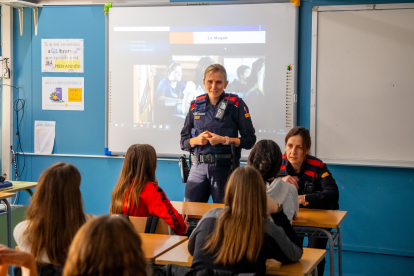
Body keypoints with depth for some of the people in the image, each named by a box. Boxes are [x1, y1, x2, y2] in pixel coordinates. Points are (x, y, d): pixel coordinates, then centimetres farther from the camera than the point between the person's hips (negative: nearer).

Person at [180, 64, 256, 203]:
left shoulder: (236, 104, 2)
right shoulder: (196, 105, 12)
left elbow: (250, 140, -2)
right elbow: (183, 142, 15)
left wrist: (224, 140, -13)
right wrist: (197, 140, -6)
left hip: (225, 167, -3)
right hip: (198, 167, 3)